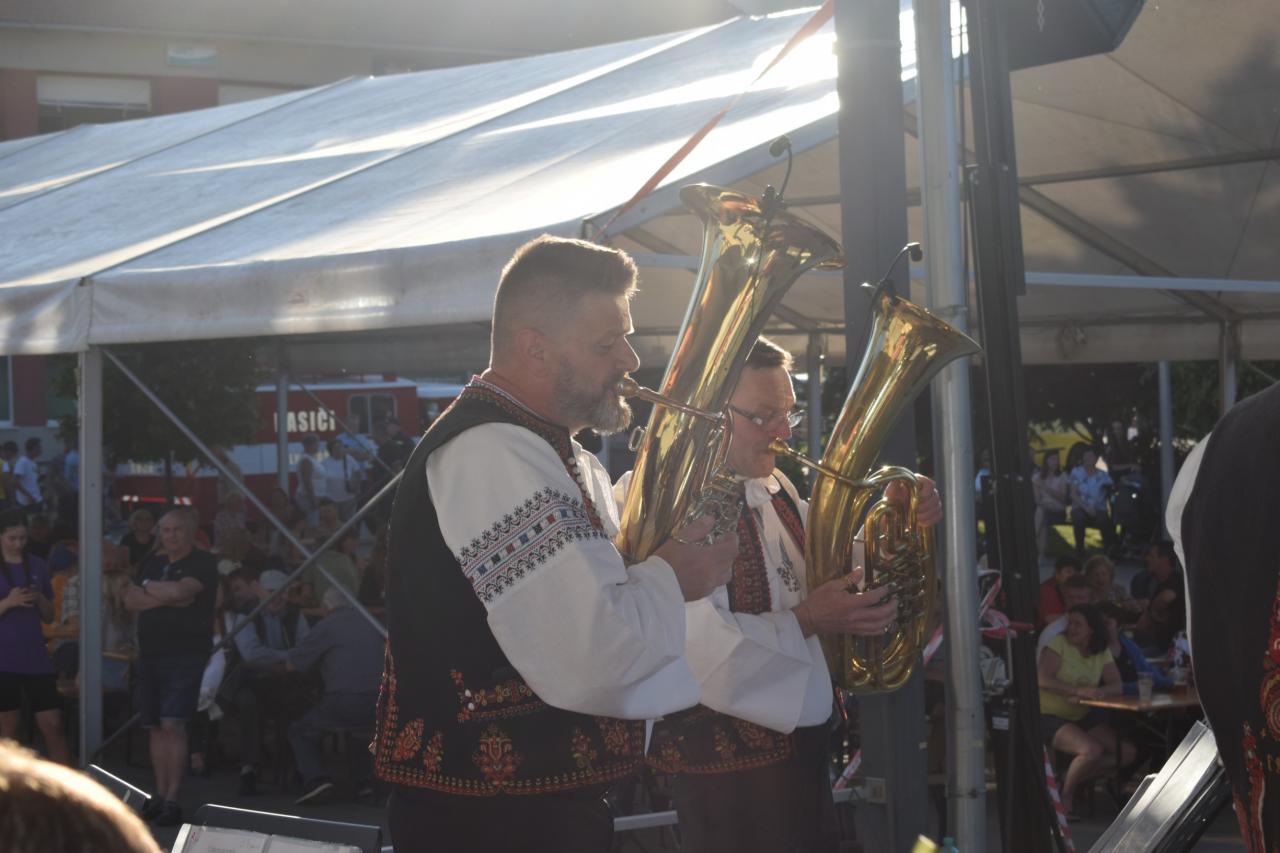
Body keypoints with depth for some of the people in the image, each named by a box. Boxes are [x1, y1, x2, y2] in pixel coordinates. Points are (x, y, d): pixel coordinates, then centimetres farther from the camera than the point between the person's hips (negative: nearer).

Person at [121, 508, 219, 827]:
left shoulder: (203, 563, -4)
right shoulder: (153, 562, 16)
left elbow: (179, 590, -19)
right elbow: (130, 601, 6)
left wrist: (147, 587, -1)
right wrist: (166, 597, -10)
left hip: (184, 656, -6)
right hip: (150, 655, 6)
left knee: (172, 725, -13)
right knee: (155, 728, 8)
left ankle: (172, 800, -11)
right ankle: (159, 795, 15)